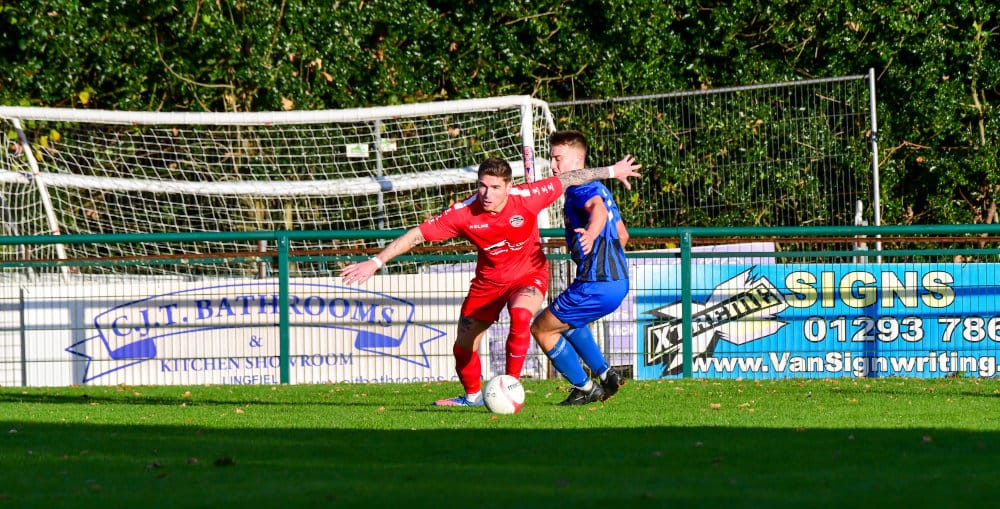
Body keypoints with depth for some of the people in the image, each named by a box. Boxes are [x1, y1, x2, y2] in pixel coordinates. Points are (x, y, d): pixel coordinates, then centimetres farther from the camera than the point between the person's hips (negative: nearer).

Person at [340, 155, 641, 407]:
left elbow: (569, 179, -10)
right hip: (489, 280, 2)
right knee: (464, 346, 7)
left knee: (520, 316, -34)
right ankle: (472, 395, 38)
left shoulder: (527, 198, -26)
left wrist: (611, 171, 0)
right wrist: (375, 262, -25)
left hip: (529, 274, -2)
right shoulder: (464, 214, -25)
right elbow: (417, 234, -20)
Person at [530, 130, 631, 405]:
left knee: (541, 329, 3)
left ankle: (585, 388, 8)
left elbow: (598, 209, -36)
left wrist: (591, 233, -56)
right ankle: (606, 375, 26)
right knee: (566, 320, 34)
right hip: (619, 281, 10)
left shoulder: (579, 188, -11)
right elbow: (622, 235, 26)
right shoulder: (598, 188, 19)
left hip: (595, 286, -10)